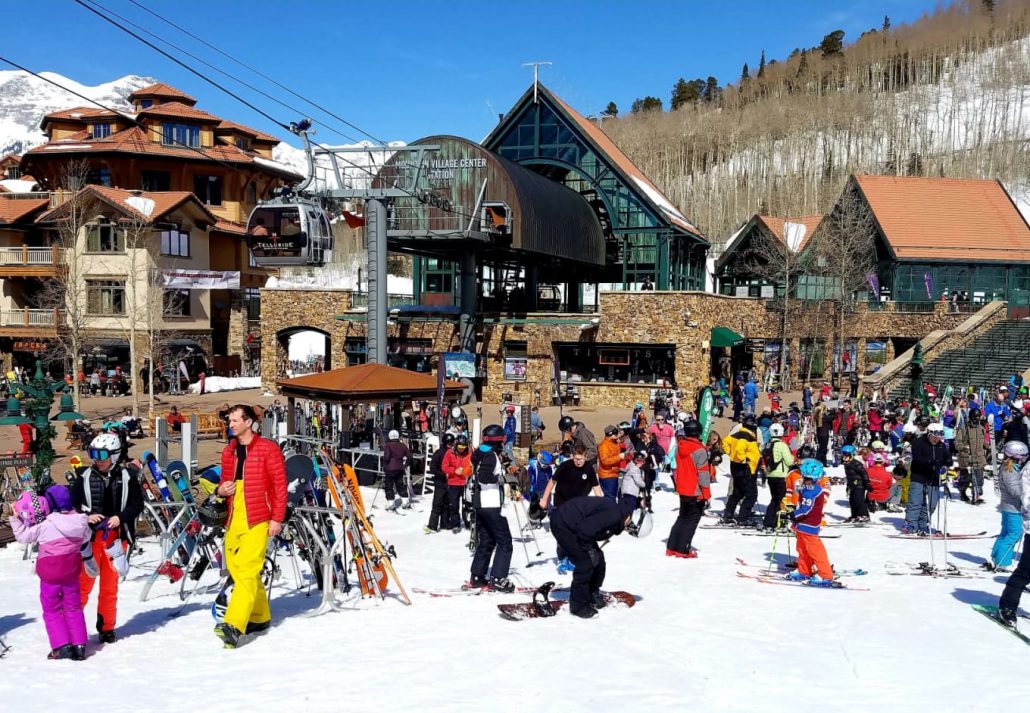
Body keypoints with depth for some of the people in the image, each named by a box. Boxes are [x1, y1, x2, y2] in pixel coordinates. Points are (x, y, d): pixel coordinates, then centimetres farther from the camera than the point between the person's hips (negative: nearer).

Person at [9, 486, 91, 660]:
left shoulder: (44, 525, -18)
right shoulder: (79, 520, -5)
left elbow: (23, 536, -10)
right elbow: (86, 538, 12)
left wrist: (15, 518, -1)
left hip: (50, 570, -4)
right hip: (72, 568, 4)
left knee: (51, 610, 9)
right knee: (73, 608, 15)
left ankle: (62, 646, 0)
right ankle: (79, 646, 10)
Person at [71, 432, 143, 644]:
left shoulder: (127, 477, 0)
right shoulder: (85, 477, 2)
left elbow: (137, 504, 1)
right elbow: (73, 503, 4)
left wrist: (120, 517, -14)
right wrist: (86, 516, -14)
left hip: (115, 536, 0)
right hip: (90, 536, 0)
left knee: (110, 583, 9)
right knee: (84, 580, -3)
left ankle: (107, 627, 19)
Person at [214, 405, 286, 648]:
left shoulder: (267, 449, -4)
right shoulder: (228, 451, 15)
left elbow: (280, 485, -6)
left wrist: (277, 518, -10)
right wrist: (221, 490, 2)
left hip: (257, 520, -7)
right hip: (233, 520, 7)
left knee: (247, 571, -14)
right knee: (236, 570, 10)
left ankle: (234, 626, -22)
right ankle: (260, 618, 24)